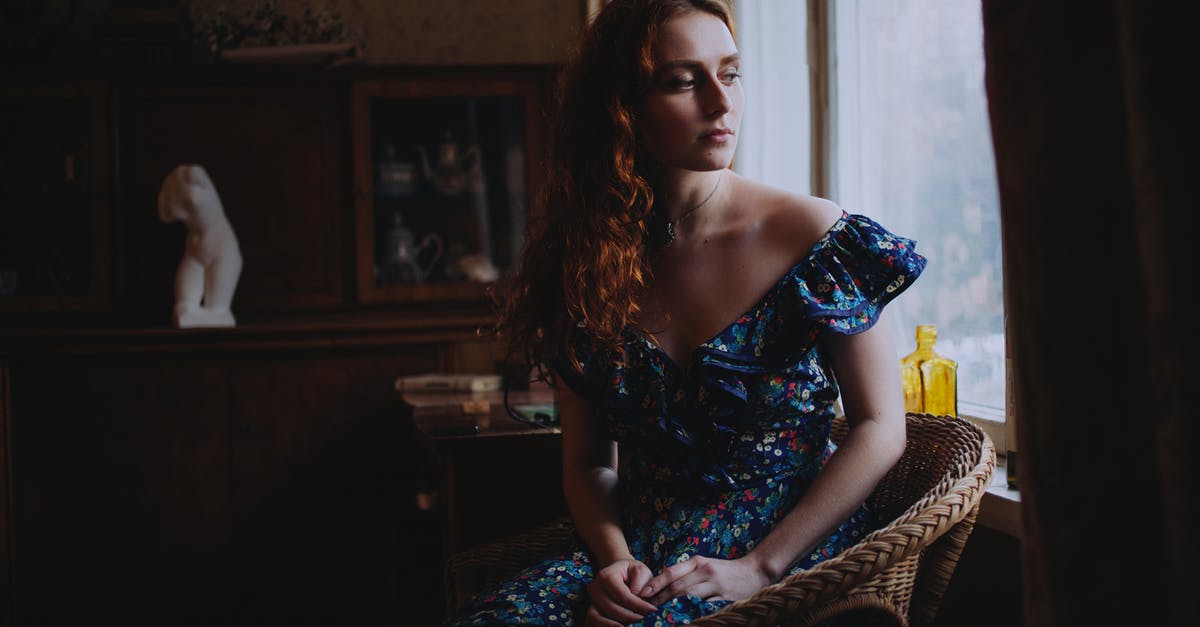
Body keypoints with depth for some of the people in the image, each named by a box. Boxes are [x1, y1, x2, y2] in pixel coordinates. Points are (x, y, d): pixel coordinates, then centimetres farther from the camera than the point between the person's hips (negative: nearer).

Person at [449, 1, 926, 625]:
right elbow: (587, 461, 10)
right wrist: (616, 560, -10)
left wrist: (757, 567, -12)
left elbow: (880, 428, -4)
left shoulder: (815, 237, -4)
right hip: (638, 555, 4)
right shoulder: (581, 257, 5)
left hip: (787, 556, -3)